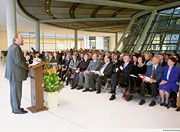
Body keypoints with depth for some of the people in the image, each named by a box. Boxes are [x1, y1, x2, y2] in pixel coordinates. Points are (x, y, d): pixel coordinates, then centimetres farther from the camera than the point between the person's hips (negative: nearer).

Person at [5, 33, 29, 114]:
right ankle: (16, 109, 10)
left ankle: (14, 107, 28)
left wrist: (25, 64, 11)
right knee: (16, 91, -1)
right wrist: (27, 66, -10)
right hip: (16, 73, -11)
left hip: (12, 73, 11)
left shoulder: (12, 47, 14)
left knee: (13, 91, 16)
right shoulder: (16, 48, -18)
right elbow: (18, 61, -23)